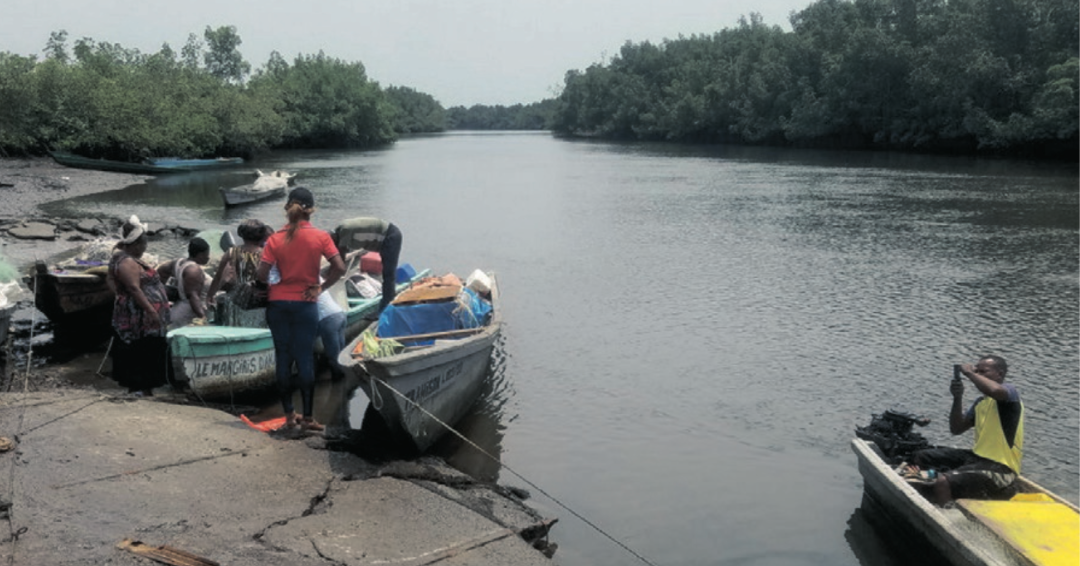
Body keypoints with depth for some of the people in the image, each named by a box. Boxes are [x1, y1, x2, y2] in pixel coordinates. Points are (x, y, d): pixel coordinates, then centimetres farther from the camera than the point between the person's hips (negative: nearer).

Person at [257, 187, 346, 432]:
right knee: (305, 359, 3)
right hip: (306, 304, -2)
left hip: (278, 303, 2)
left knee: (282, 358, 11)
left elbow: (261, 274, -9)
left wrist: (270, 284, 11)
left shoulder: (275, 239, -3)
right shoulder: (320, 237, -6)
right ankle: (307, 418, 4)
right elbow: (339, 267, -12)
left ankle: (289, 415, 17)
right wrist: (321, 288, -1)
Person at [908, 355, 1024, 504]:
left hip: (1000, 469, -10)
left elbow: (994, 390, -35)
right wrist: (957, 398, 2)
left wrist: (969, 372, -18)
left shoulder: (1010, 391, -8)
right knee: (920, 458, 12)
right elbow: (956, 429, 15)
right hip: (978, 457, 10)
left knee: (943, 482, -32)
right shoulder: (981, 402, 17)